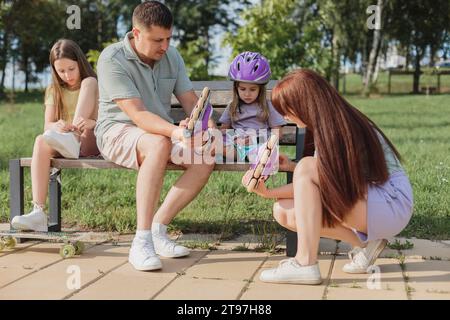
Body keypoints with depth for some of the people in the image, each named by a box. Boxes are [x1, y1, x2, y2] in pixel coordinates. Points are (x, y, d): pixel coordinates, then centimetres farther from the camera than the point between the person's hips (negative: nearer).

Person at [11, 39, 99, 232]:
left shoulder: (94, 85, 5)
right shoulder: (54, 90, 14)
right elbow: (47, 125, 3)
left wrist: (92, 124, -29)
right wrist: (56, 126, -22)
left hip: (89, 142, -3)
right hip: (63, 143, 3)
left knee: (89, 82, -16)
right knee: (41, 141, -36)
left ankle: (72, 140, -33)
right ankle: (38, 213, -44)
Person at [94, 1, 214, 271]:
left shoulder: (171, 56, 4)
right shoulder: (112, 59, -16)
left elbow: (191, 102, 2)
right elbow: (137, 114, -27)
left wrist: (205, 126, -22)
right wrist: (175, 131, -44)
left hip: (162, 133, 6)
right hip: (117, 132, -6)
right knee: (159, 145, -39)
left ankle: (157, 229, -16)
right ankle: (141, 242, -37)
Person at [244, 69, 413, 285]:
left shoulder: (337, 127, -18)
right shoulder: (328, 126, 7)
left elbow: (326, 182, -17)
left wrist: (269, 193, -14)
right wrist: (291, 166, -5)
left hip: (392, 205, -9)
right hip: (366, 202, 9)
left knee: (307, 168, -25)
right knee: (284, 212, -2)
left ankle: (305, 264, -22)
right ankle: (363, 242, 4)